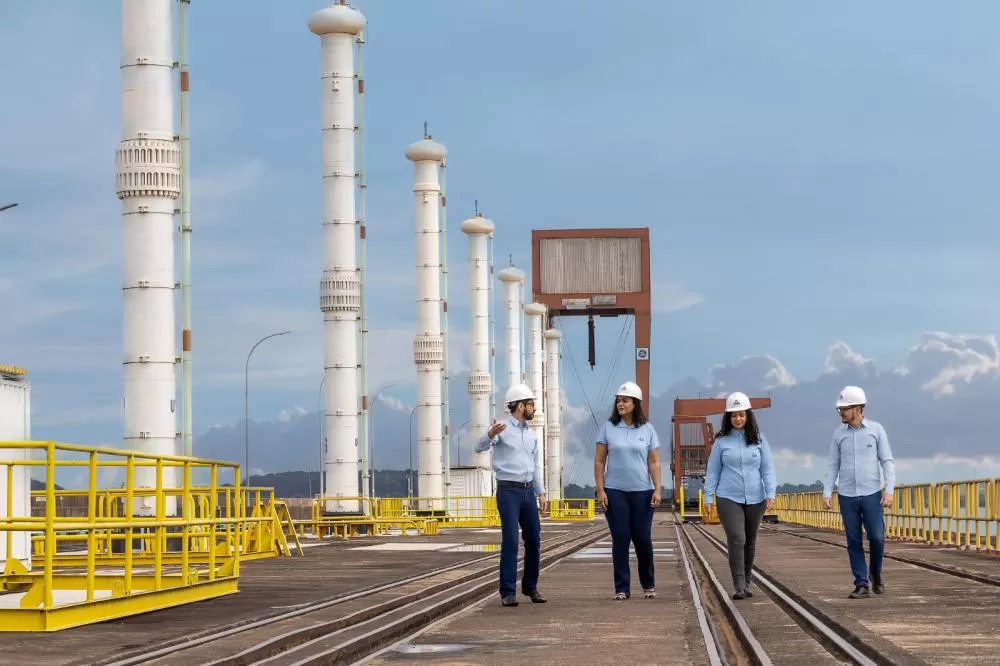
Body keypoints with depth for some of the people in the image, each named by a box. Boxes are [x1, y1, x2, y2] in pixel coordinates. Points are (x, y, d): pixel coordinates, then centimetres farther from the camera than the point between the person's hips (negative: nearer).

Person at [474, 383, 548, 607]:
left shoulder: (530, 433, 16)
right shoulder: (502, 428, -6)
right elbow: (479, 447, -21)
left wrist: (541, 492, 16)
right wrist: (490, 435, -42)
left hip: (528, 491, 7)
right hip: (508, 490, -7)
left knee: (533, 540, 8)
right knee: (510, 541, -11)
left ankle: (530, 586, 22)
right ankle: (508, 592, -8)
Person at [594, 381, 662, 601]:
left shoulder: (647, 429, 5)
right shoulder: (608, 427, 3)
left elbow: (654, 463, 5)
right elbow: (599, 461, 3)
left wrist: (657, 489, -4)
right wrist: (600, 490, -4)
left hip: (642, 492, 0)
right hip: (615, 492, 0)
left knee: (643, 538, 2)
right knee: (620, 539, -2)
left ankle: (648, 584, 20)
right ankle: (622, 588, 4)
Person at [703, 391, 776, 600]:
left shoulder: (759, 439, 4)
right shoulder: (721, 441, 2)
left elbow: (768, 468, 4)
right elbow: (712, 471, 5)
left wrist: (770, 493, -5)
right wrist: (709, 497, -1)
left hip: (755, 499, 2)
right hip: (728, 499, -2)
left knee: (750, 542, 10)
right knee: (737, 539, -14)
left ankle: (746, 584, 22)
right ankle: (739, 586, -13)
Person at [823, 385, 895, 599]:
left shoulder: (876, 430, 0)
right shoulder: (839, 433, 6)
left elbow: (887, 462, 0)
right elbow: (833, 465, 9)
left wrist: (889, 490, -10)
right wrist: (826, 493, 0)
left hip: (872, 495, -2)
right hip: (847, 496, 2)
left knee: (876, 537, -8)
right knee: (853, 542, 1)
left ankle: (876, 574, 18)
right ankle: (861, 585, 4)